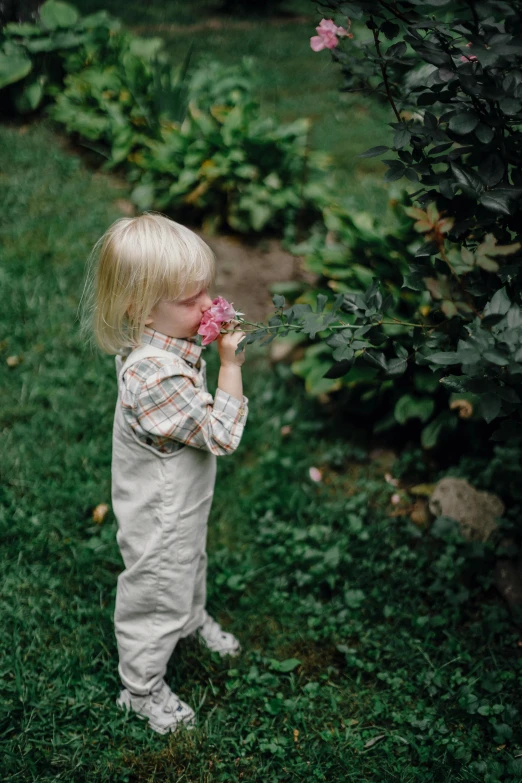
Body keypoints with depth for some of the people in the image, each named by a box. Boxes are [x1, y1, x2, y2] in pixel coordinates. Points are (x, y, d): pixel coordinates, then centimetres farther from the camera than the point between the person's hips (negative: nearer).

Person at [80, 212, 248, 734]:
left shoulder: (160, 341, -10)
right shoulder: (154, 378, -42)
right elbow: (222, 435, -33)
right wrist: (230, 365, -33)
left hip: (183, 504, 9)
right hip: (160, 523, -9)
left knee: (191, 565, 35)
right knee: (159, 595, 14)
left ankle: (194, 621, 65)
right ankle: (141, 689, 39)